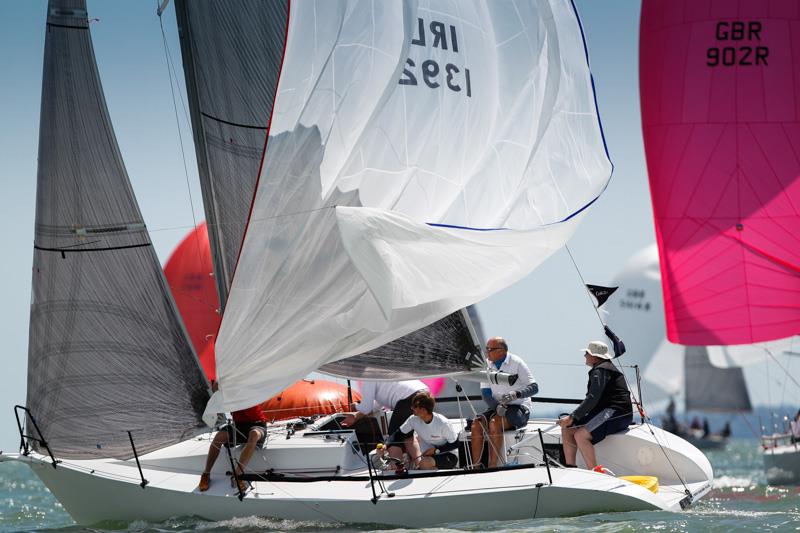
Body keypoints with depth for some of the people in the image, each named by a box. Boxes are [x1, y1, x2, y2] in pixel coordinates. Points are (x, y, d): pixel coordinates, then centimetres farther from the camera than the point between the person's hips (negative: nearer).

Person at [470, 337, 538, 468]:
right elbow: (485, 393, 3)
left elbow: (534, 387, -12)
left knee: (495, 422, -31)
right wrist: (497, 406, -17)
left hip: (519, 408, -5)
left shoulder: (516, 363, -8)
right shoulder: (488, 365, 5)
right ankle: (475, 466, -20)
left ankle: (492, 467, -30)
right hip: (497, 409, 5)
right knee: (477, 423, -20)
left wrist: (516, 394, -31)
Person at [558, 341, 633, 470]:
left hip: (616, 413, -11)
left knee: (580, 435, -27)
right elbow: (593, 398, 20)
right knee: (567, 429, 5)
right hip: (606, 412, 11)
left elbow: (593, 399, -21)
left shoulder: (600, 371, -11)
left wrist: (572, 417, -22)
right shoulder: (605, 368, 23)